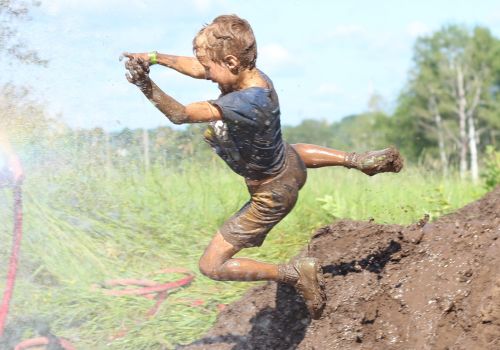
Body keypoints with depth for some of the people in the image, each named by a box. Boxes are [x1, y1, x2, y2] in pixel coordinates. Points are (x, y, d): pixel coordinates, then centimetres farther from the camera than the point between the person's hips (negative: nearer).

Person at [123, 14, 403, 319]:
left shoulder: (246, 104, -42)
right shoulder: (251, 74, -17)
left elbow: (181, 114, -47)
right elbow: (196, 68, -1)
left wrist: (147, 86, -57)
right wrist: (156, 58, -11)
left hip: (272, 196, -8)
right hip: (290, 165, 9)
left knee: (212, 266, -1)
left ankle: (295, 274, -3)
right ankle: (362, 160, 44)